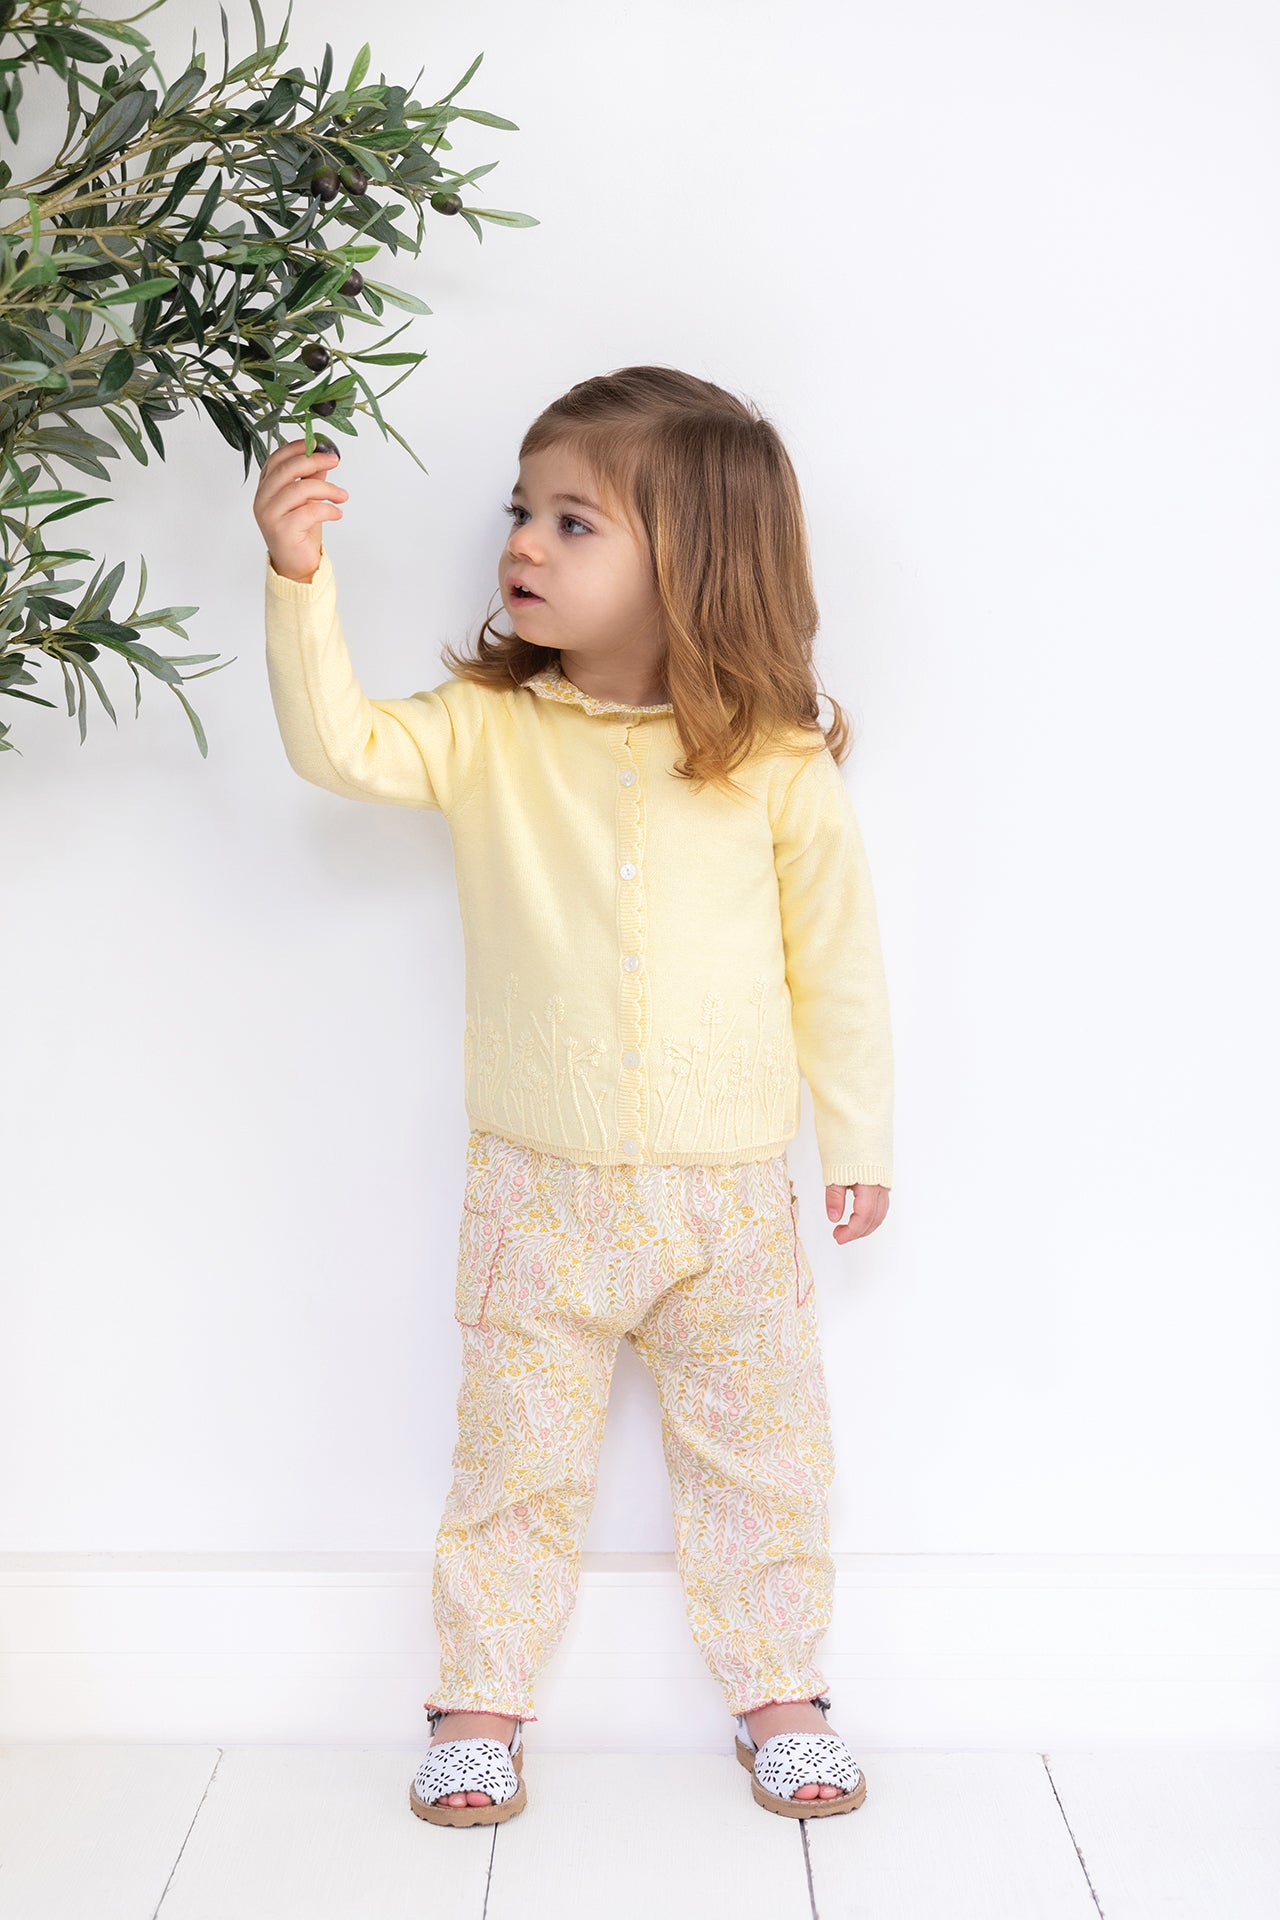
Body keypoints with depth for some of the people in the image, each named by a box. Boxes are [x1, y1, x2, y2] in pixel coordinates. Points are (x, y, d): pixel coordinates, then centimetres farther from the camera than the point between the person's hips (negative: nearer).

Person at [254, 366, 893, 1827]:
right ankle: (479, 1702, 29)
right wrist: (300, 582, -33)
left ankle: (778, 1694, 33)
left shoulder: (780, 765, -7)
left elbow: (834, 957, 1)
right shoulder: (488, 730, -4)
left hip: (732, 1188, 0)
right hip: (540, 1186, 0)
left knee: (757, 1452, 14)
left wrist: (856, 1138, 5)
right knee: (516, 1451, 11)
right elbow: (342, 746, -20)